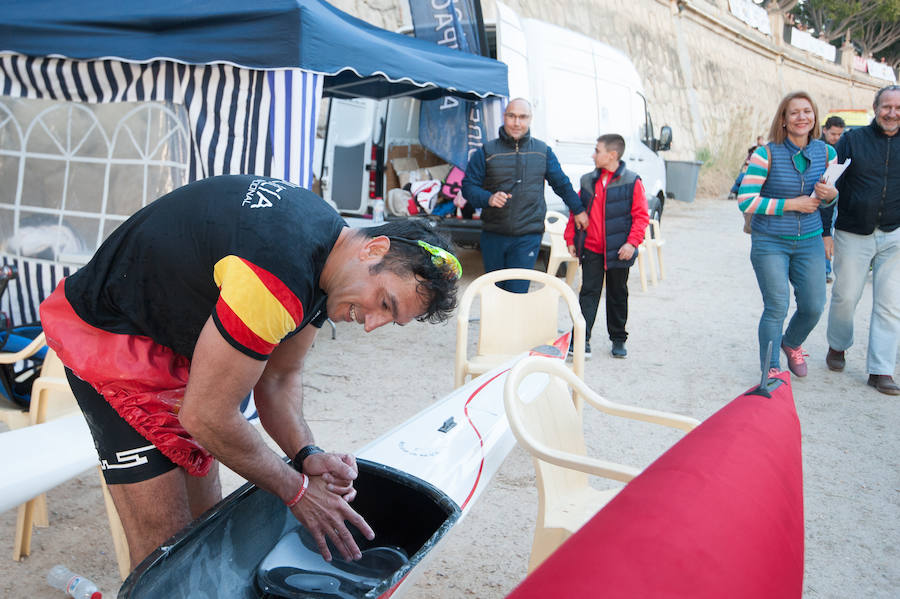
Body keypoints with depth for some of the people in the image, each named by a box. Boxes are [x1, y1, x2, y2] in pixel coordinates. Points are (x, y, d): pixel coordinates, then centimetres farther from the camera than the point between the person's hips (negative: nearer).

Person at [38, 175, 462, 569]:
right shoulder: (279, 278, -35)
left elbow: (279, 378, 4)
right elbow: (206, 417, -26)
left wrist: (307, 455, -12)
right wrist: (297, 489, -15)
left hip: (174, 335, 9)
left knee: (206, 518, 13)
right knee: (166, 548, -7)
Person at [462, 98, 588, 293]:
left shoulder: (543, 151, 8)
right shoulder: (486, 152, 1)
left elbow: (561, 183, 21)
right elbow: (468, 186, 0)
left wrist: (578, 210, 28)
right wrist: (488, 199, -20)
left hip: (528, 237, -1)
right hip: (493, 235, 1)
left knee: (517, 294, -9)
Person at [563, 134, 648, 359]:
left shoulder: (632, 182, -5)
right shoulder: (588, 181, 7)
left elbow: (641, 216, -6)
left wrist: (632, 242, -16)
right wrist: (570, 239, 7)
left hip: (618, 252, -2)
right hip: (591, 249, 2)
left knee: (617, 295, 10)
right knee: (588, 293, -1)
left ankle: (618, 340, 23)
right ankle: (581, 340, -2)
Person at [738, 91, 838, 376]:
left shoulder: (826, 153, 1)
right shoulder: (767, 154, -13)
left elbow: (828, 198, 15)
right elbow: (745, 201, -16)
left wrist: (831, 194, -10)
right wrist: (792, 204, -17)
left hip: (809, 241, 4)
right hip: (770, 243, -4)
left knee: (813, 306, 6)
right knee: (777, 307, -5)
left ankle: (791, 344, 38)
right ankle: (771, 370, 11)